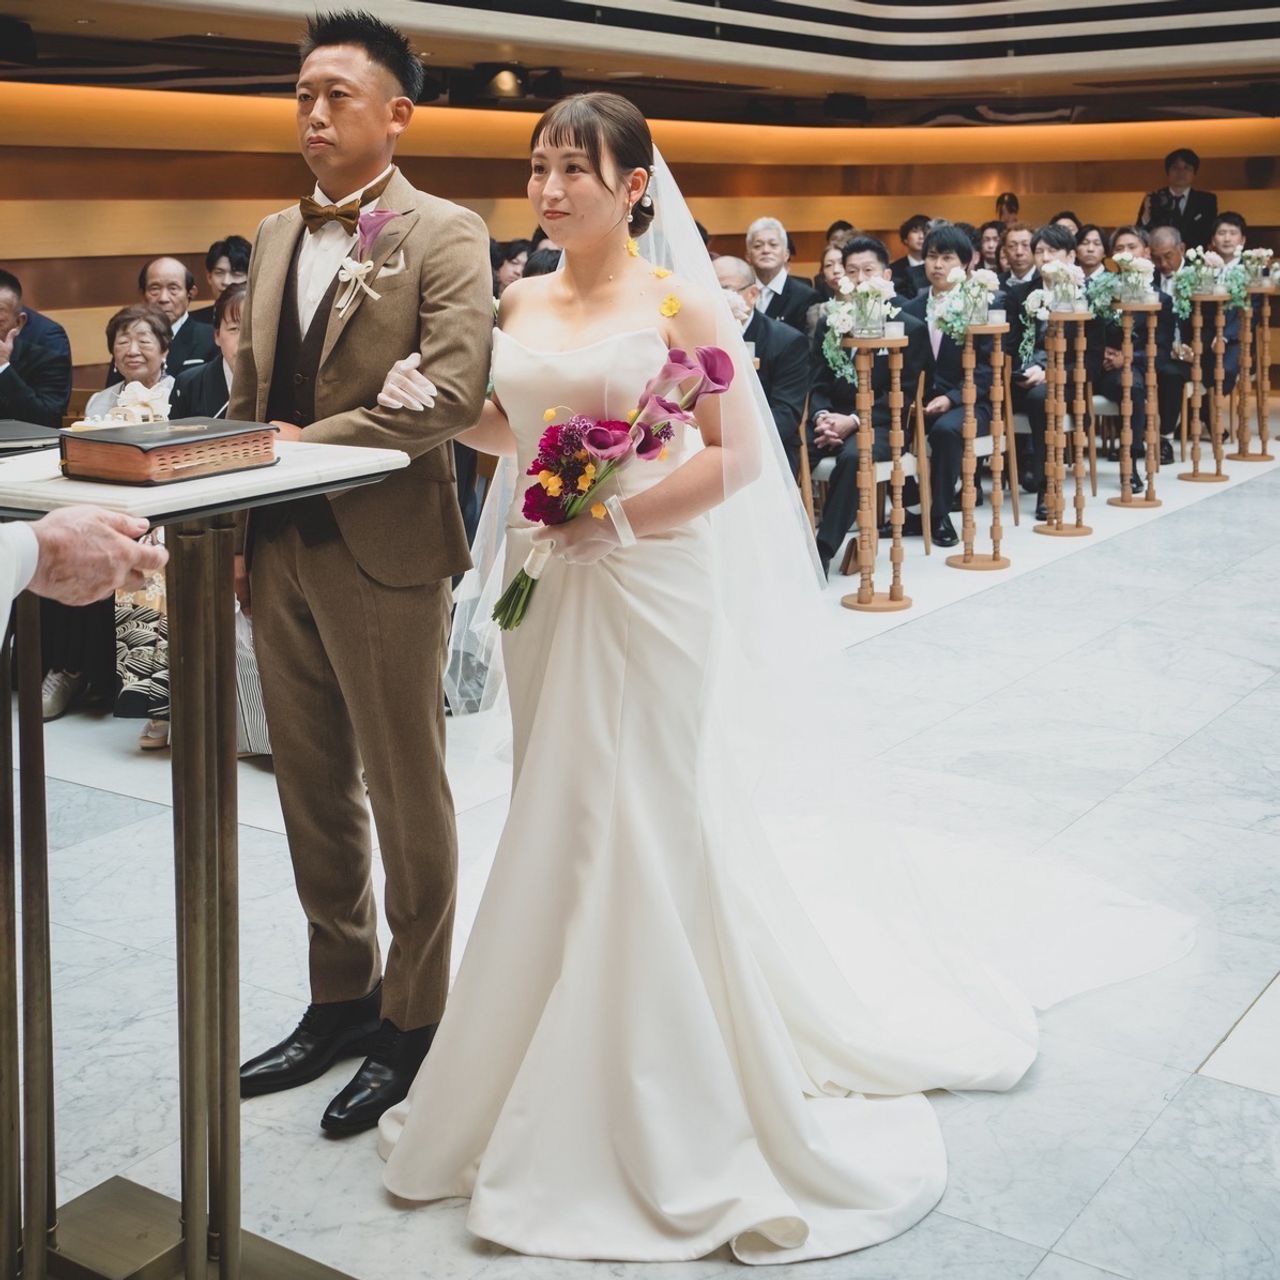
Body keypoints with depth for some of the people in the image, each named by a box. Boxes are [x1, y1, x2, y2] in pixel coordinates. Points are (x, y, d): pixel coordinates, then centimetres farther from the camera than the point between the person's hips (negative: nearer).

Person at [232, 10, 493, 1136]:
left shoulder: (444, 234, -7)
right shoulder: (275, 236, 14)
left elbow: (454, 391, -19)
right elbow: (246, 399, 16)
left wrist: (315, 442, -16)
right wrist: (236, 529, 10)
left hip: (385, 553, -7)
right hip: (280, 555, 7)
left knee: (407, 798, 6)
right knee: (313, 791, 15)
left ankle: (413, 1018, 20)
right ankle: (341, 997, 30)